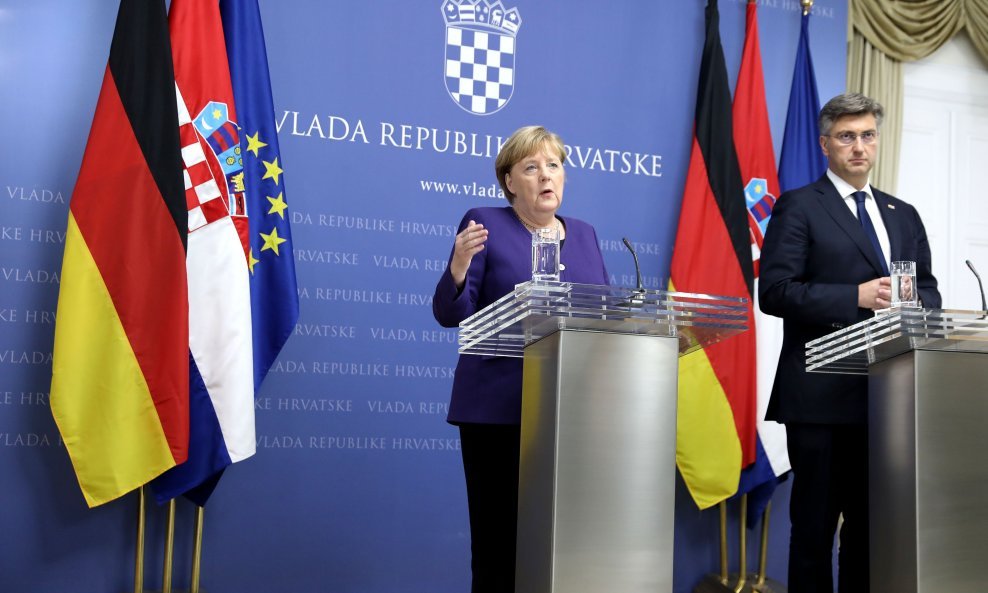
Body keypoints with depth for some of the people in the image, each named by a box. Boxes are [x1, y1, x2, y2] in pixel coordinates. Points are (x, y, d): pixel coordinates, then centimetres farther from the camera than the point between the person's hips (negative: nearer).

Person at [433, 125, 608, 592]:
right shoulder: (485, 224, -1)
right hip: (500, 409, -4)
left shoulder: (584, 235, 14)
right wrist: (459, 267, -24)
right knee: (498, 533, 0)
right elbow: (450, 314, -6)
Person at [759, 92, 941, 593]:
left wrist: (913, 302, -7)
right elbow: (774, 291, -11)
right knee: (815, 522, 2)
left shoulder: (903, 216, 18)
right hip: (823, 393, -6)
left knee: (873, 523, 13)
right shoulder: (798, 207, -1)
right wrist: (856, 296, -19)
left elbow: (928, 290, 16)